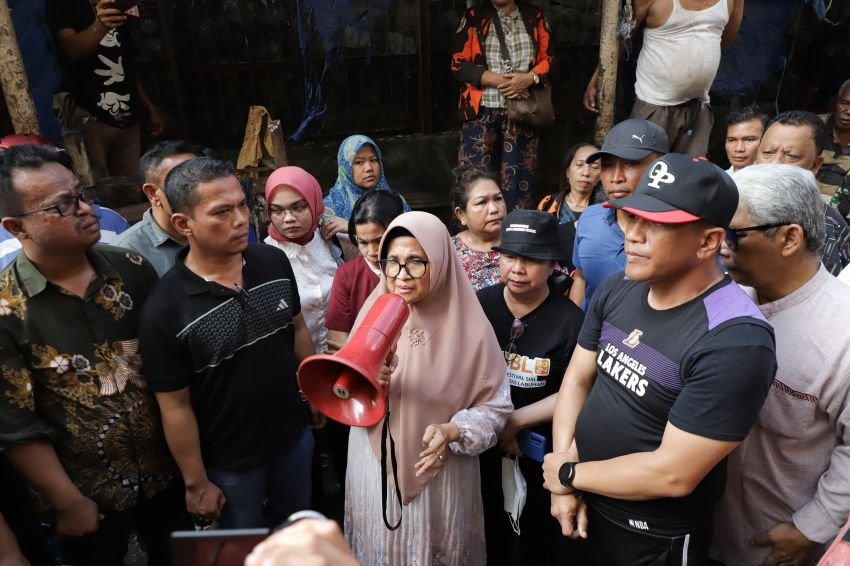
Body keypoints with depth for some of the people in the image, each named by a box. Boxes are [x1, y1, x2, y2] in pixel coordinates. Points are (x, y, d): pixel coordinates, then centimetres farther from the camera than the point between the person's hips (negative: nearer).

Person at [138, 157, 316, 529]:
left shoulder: (274, 262, -12)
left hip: (294, 434, 4)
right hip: (229, 462, -3)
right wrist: (196, 483, -8)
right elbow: (176, 406, -16)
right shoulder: (164, 309, -23)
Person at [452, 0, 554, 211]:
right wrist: (499, 81, -13)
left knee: (519, 176, 4)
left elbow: (549, 58, 9)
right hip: (482, 109, -1)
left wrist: (530, 78, -13)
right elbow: (458, 64, -3)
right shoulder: (473, 17, 3)